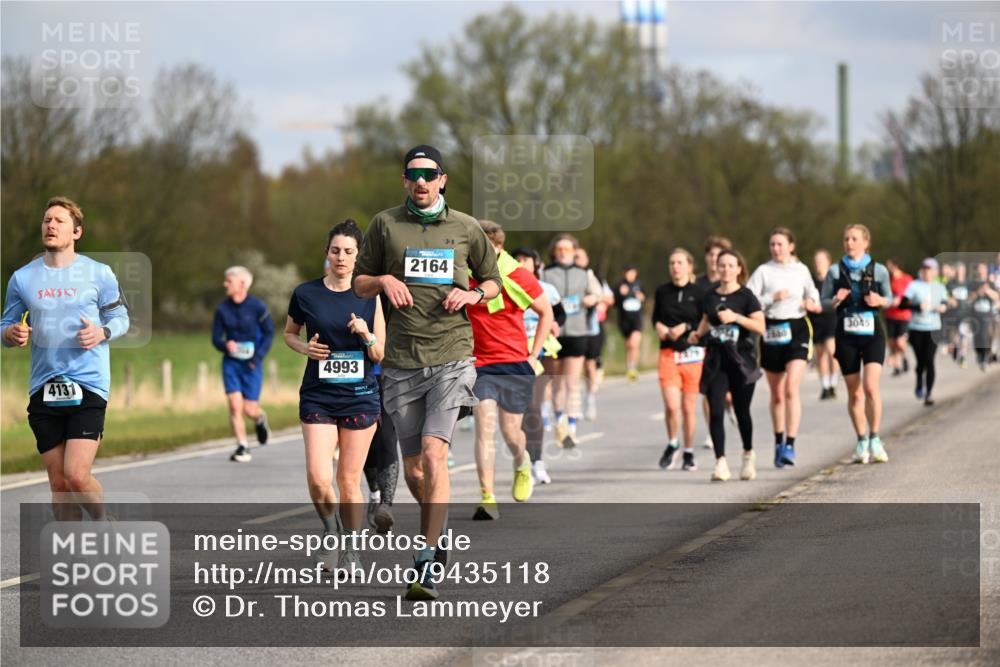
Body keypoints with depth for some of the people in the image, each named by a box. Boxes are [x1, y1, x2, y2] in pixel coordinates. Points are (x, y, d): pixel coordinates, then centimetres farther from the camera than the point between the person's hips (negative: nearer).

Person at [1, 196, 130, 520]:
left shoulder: (99, 274, 1)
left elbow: (121, 317, 10)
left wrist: (102, 332, -12)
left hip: (88, 387, -3)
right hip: (43, 392, 3)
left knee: (77, 474, -14)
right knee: (59, 482, 5)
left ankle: (103, 523, 13)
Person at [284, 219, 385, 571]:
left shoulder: (369, 297, 1)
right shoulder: (306, 294, 0)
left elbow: (379, 356, 5)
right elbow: (289, 333, 17)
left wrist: (367, 334, -15)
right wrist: (305, 348, -4)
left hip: (360, 397, 0)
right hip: (318, 397, 0)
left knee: (349, 481, 3)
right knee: (318, 478, -13)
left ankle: (350, 547, 20)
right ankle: (330, 530, 15)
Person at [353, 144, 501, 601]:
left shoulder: (466, 228, 8)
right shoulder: (386, 224, 7)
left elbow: (493, 281, 20)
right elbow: (359, 283, 13)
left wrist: (473, 294, -2)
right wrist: (383, 280, -8)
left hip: (451, 357, -2)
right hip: (402, 361, 2)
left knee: (434, 455, -18)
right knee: (413, 469, 4)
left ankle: (427, 564, -18)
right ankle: (434, 534, 32)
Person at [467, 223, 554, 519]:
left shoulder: (518, 276, -7)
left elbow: (545, 312, 8)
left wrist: (534, 355, 3)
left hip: (516, 364, 0)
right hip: (479, 363, 0)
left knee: (510, 431, 5)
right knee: (485, 425, -16)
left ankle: (522, 465, 42)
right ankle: (487, 498, -17)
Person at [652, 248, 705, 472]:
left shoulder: (698, 293, -2)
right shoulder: (662, 292, 6)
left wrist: (685, 328, -13)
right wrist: (659, 326, 0)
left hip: (693, 354, -1)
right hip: (668, 353, 1)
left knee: (689, 407, 3)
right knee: (671, 406, -10)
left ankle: (689, 453, 17)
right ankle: (671, 445, 16)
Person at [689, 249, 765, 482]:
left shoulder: (745, 295, -4)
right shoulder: (711, 296, 9)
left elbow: (760, 326, -12)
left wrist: (736, 317, -23)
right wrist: (698, 333, 5)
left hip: (741, 360, -3)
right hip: (715, 360, 3)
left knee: (741, 411, 8)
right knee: (716, 412, -9)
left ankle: (748, 455, 31)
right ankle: (721, 463, -11)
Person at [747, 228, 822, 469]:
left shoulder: (801, 270, 9)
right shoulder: (763, 271, 3)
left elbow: (813, 295, 24)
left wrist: (813, 304, 2)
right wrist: (773, 298, -16)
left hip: (797, 329, 0)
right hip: (771, 331, 1)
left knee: (791, 388, -17)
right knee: (777, 394, 9)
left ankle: (790, 445, -19)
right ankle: (779, 442, 26)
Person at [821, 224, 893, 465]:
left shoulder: (878, 270, 2)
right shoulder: (835, 271, 3)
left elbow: (889, 297, 13)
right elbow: (823, 301, 6)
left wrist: (879, 300, -10)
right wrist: (836, 300, -16)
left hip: (872, 334, -1)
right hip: (846, 335, 1)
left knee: (871, 386, -17)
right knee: (854, 392, 5)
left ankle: (875, 440, -6)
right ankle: (862, 442, 18)